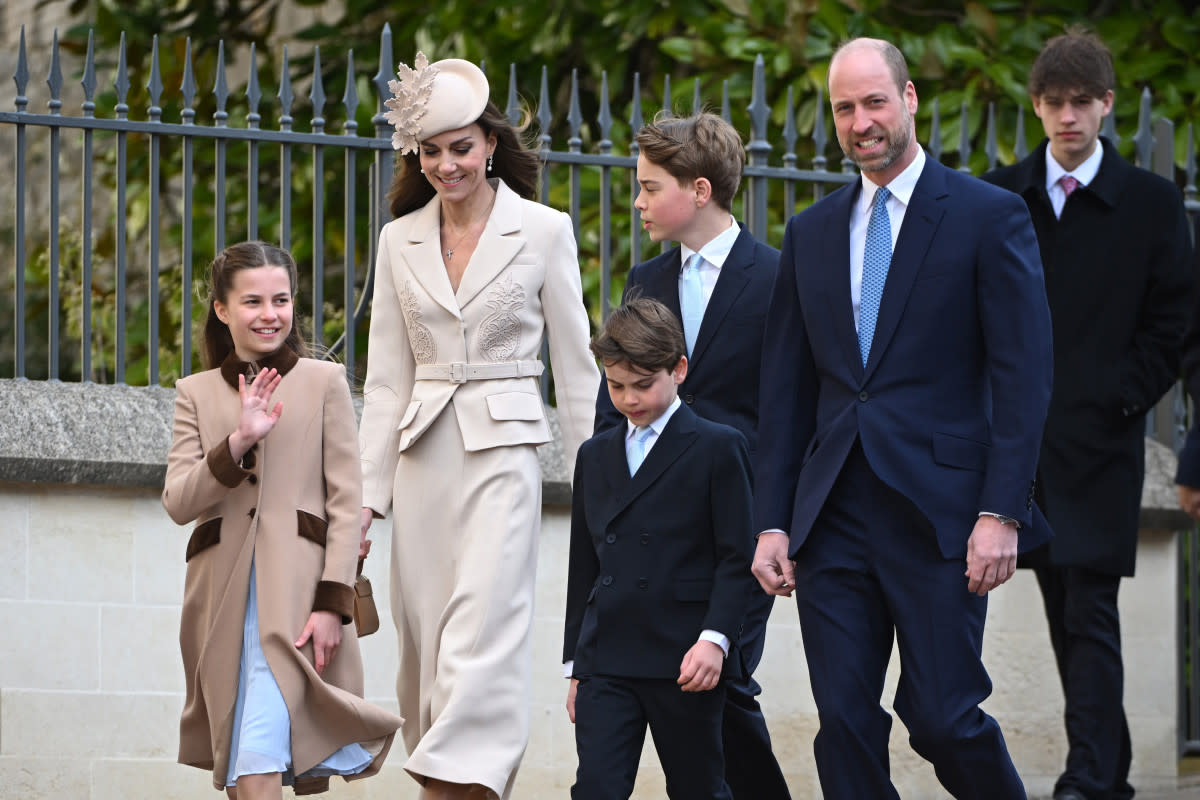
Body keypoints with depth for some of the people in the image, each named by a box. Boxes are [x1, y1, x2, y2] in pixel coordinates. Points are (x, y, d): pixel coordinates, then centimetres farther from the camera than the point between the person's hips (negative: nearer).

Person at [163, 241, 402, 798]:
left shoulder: (324, 382, 6)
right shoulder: (196, 393, 13)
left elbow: (346, 503, 2)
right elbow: (177, 503, 2)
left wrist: (332, 603, -9)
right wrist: (238, 442, -14)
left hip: (296, 590, -4)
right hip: (223, 594, 4)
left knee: (259, 754, -20)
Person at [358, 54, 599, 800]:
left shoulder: (544, 232, 0)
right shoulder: (400, 241, 10)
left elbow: (576, 367, 3)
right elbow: (387, 379, 11)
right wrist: (368, 492, 6)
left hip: (503, 455, -4)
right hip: (422, 457, 4)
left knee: (480, 636, -16)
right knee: (426, 647, 3)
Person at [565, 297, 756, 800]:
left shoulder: (717, 449, -1)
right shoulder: (596, 456, 16)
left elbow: (737, 559, -5)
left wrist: (715, 638, -18)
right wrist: (576, 665, 17)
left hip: (685, 663, -4)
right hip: (606, 661, 4)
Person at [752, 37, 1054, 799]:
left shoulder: (990, 215, -1)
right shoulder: (812, 233, 14)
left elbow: (1024, 378, -6)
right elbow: (786, 389, 16)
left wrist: (1001, 513, -13)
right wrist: (772, 521, 9)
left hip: (941, 513, -5)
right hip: (833, 521, 5)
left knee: (942, 717, -5)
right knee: (845, 722, 0)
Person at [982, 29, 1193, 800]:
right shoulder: (1003, 195, 9)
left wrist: (1121, 400, -6)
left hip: (1101, 437, -4)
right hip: (1024, 434, 4)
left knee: (1091, 612, -10)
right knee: (1064, 611, 8)